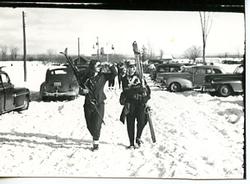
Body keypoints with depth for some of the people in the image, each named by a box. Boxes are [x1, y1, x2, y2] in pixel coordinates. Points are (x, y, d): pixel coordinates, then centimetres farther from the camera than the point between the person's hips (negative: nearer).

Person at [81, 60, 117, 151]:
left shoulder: (103, 76, 3)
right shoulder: (87, 77, 4)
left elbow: (114, 74, -4)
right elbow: (81, 86, 8)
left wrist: (111, 66, -20)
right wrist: (83, 90, -13)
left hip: (99, 103, -2)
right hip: (88, 103, 2)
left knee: (97, 124, -8)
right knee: (89, 125, 9)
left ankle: (96, 143, 0)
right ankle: (95, 138, 33)